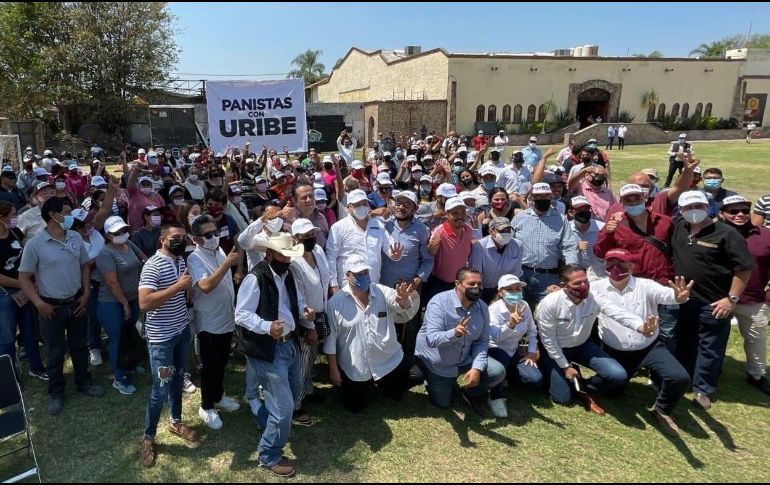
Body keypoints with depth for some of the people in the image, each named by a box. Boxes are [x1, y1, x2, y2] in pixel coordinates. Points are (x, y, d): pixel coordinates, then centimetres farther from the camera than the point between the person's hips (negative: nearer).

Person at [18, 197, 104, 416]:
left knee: (80, 346, 17)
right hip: (52, 307, -4)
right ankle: (56, 393, 27)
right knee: (55, 352, 10)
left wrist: (86, 293, 1)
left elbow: (85, 266, 9)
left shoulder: (76, 238, 0)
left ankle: (83, 382, 35)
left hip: (76, 302, 4)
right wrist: (38, 303, -17)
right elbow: (24, 277, -9)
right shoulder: (34, 244, -14)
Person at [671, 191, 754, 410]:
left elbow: (744, 267, -14)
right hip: (683, 300, 5)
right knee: (683, 343, 17)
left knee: (710, 348, 6)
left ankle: (703, 390, 18)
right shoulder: (679, 228, 2)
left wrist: (732, 298, -15)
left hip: (713, 304, -5)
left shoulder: (725, 233, -13)